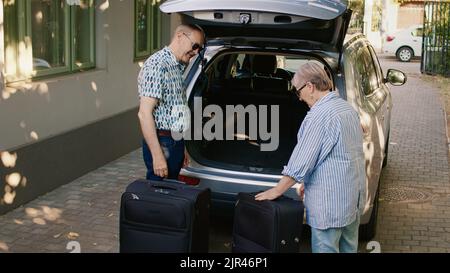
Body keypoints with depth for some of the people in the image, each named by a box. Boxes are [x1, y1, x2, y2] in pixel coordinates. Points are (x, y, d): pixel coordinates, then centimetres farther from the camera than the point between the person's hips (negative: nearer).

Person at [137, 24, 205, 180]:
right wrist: (157, 156, -24)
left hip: (176, 143, 9)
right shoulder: (157, 65, -15)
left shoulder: (178, 68, 15)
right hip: (161, 143, -9)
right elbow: (144, 113, -21)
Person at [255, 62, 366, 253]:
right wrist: (308, 183, 18)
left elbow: (302, 161, -19)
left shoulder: (319, 116, -20)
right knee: (349, 248, 18)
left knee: (326, 249, 0)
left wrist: (276, 191, -9)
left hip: (330, 202, -10)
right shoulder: (347, 108, 11)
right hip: (354, 195, 10)